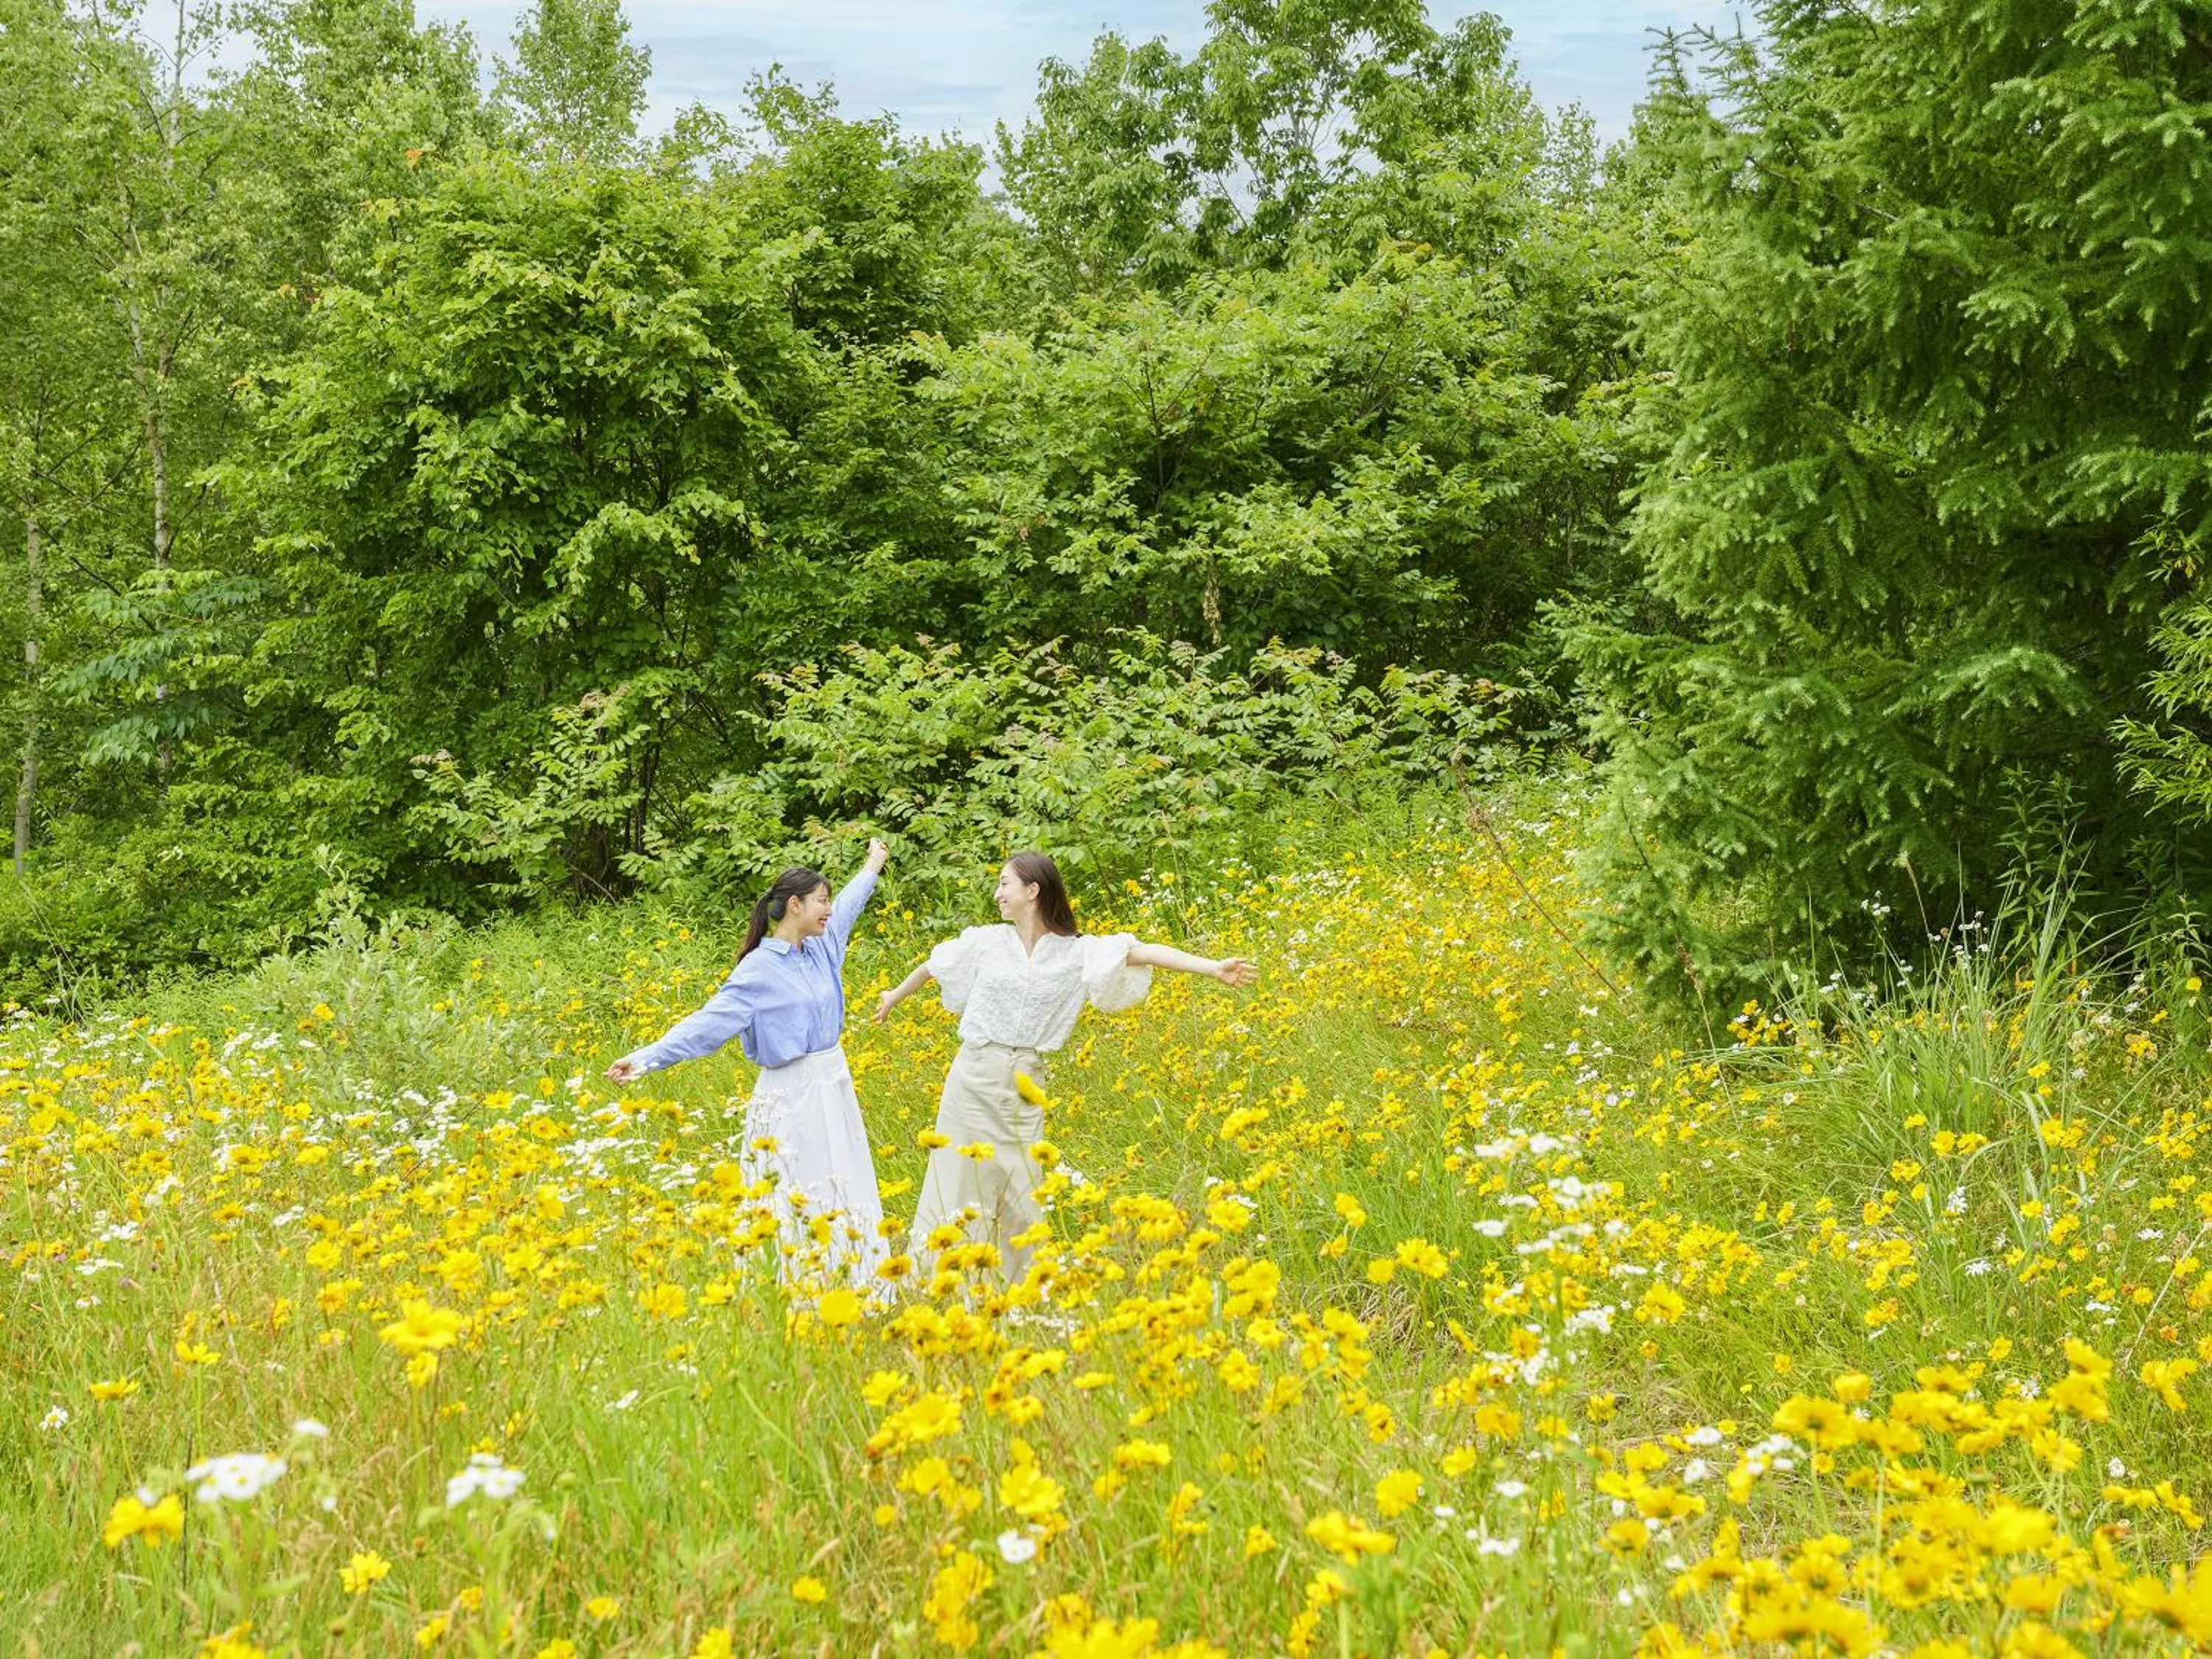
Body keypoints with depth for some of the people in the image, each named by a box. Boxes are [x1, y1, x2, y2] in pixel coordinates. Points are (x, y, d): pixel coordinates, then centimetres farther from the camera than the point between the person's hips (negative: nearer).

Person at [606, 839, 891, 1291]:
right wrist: (649, 1057, -30)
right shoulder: (759, 969, -14)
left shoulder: (822, 948, 6)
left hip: (835, 1087, 7)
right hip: (792, 1096, -7)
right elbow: (709, 1022, -19)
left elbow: (847, 907, 27)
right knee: (800, 1203, -3)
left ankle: (855, 1287, 16)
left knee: (848, 1198, 9)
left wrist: (872, 867, 45)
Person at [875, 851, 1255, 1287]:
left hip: (1025, 1086, 0)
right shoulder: (987, 941, 2)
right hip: (975, 1076, 0)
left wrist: (1214, 968, -21)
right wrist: (895, 996, 34)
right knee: (960, 1184, 2)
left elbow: (1143, 952, -11)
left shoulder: (1079, 953, -1)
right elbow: (934, 966, 19)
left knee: (1021, 1191, 5)